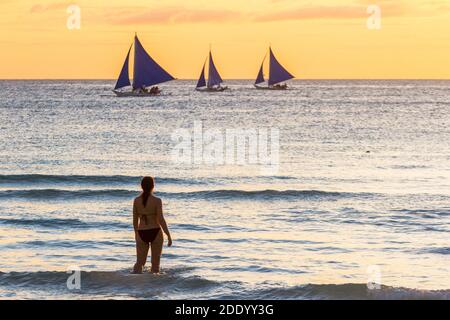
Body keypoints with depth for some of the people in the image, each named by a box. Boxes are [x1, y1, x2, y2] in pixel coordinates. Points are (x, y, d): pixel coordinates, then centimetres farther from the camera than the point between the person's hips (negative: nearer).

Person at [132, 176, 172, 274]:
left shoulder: (136, 200, -1)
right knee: (155, 263, 10)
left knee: (139, 262, 9)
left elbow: (135, 219, 8)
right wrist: (169, 236, -9)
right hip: (155, 233, -3)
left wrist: (136, 233, 23)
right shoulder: (157, 201, -11)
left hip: (142, 234, 3)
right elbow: (161, 220, -14)